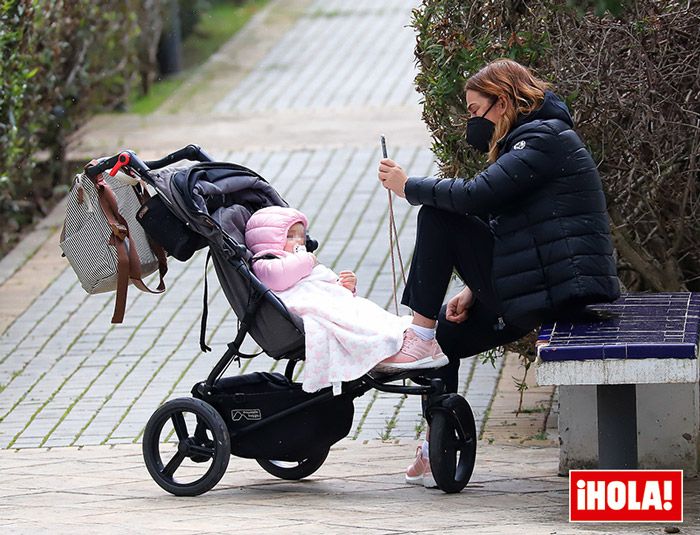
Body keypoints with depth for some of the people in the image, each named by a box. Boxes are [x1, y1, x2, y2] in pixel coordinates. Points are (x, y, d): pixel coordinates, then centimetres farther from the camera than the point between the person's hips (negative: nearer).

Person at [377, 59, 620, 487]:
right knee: (447, 336, 18)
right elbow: (505, 233, 22)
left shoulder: (543, 139, -9)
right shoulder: (538, 138, 23)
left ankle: (419, 329, -5)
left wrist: (408, 186, -7)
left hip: (559, 287, -10)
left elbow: (476, 195, -21)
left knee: (438, 217, -10)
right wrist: (475, 291, 11)